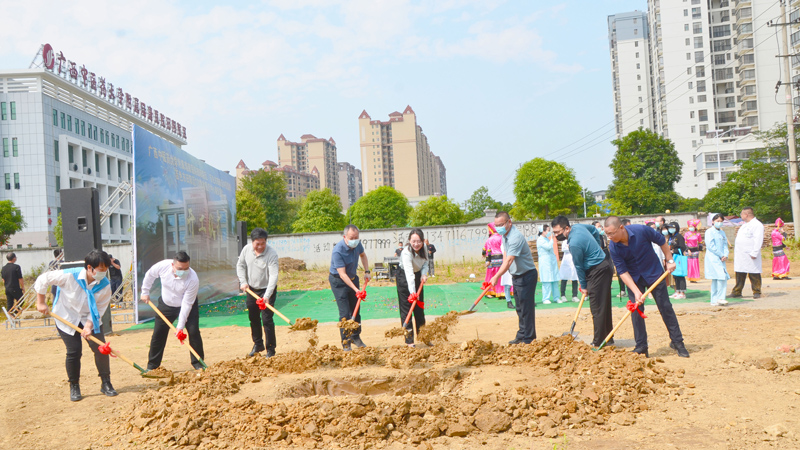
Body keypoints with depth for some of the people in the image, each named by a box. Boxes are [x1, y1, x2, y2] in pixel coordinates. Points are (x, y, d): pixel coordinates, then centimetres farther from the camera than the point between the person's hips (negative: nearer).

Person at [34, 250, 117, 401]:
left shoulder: (105, 285, -20)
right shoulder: (69, 276, -27)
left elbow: (100, 308, -12)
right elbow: (43, 280, -14)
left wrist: (89, 325, -25)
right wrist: (41, 303, -10)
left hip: (90, 319, 2)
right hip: (67, 318, -2)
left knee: (101, 349, -7)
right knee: (74, 352, -8)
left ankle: (106, 384, 8)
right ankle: (74, 387, 12)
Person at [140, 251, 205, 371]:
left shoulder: (193, 279, -34)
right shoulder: (163, 266, -26)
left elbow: (187, 304, -29)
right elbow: (150, 274, -1)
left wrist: (180, 326, -28)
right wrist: (145, 292, 4)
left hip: (188, 306, -3)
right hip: (166, 304, 3)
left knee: (193, 332, -12)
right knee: (158, 333, 3)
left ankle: (198, 363, 4)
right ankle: (152, 365, 17)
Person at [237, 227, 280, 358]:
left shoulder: (272, 254, -24)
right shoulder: (246, 249, -7)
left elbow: (273, 276, -28)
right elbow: (240, 265, 8)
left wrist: (267, 296, -36)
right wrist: (243, 282, -6)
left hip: (267, 290, -5)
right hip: (251, 289, 6)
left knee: (267, 320, -9)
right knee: (253, 319, 16)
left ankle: (270, 350, 4)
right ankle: (258, 345, 34)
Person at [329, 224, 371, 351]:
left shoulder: (357, 244, -9)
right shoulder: (337, 251, -31)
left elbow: (363, 255, 15)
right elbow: (342, 274, -32)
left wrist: (366, 271, 3)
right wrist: (356, 289, -38)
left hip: (353, 278, 7)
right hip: (338, 281, -6)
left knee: (356, 309, 10)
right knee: (345, 313, -10)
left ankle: (355, 337, 26)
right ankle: (345, 342, 0)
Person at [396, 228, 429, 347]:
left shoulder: (424, 247, -13)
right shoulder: (406, 253, -33)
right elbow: (409, 274, -43)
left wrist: (424, 274, -15)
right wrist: (412, 292, -51)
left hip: (418, 276, 6)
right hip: (403, 278, -6)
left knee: (420, 307, 12)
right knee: (406, 309, -6)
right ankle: (409, 341, -1)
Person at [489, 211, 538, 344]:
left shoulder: (516, 237, -26)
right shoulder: (504, 236, 6)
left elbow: (509, 260, -33)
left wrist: (496, 277, -36)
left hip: (526, 275, -10)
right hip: (516, 276, 10)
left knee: (526, 308, -6)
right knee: (520, 308, 15)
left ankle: (528, 339, 0)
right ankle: (521, 336, 24)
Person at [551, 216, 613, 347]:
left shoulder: (574, 244, -24)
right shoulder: (578, 226, 3)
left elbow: (579, 267, -13)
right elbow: (595, 230, 24)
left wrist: (583, 286, 0)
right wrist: (596, 248, 23)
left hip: (598, 271, -10)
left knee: (597, 308, -6)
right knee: (605, 306, 16)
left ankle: (598, 342, -2)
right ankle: (608, 338, 25)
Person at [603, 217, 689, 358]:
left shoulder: (641, 230, -27)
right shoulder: (613, 247, -21)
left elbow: (661, 241, -8)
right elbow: (622, 271, -19)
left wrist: (670, 261, -4)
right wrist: (636, 292, -27)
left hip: (654, 273, -1)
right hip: (633, 278, 1)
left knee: (666, 307, 3)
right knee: (636, 310, -4)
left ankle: (677, 342, 15)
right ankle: (641, 347, 5)